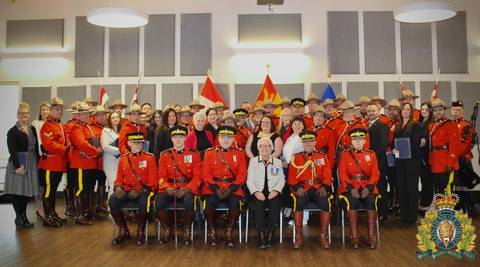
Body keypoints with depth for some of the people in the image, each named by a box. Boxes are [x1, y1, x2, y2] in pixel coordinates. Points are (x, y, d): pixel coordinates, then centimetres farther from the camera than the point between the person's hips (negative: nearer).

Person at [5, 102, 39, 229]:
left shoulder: (32, 129, 12)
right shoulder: (13, 131, -6)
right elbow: (12, 151, -13)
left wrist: (37, 162, 9)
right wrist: (18, 166, -20)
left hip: (31, 165, 6)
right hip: (18, 164, -6)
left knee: (27, 190, 10)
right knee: (17, 191, -1)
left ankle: (24, 216, 20)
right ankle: (19, 219, 8)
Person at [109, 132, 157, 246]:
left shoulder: (149, 158, 1)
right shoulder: (123, 159, 12)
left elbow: (152, 181, -3)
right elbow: (119, 179, 15)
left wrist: (140, 190, -18)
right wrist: (118, 187, -9)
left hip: (143, 191, -3)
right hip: (127, 190, 3)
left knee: (143, 202, -36)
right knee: (112, 201, -25)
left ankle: (140, 232, -10)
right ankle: (123, 231, -3)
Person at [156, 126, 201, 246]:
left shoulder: (194, 154, 4)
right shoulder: (165, 155, 10)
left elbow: (197, 177, -2)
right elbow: (161, 176, 6)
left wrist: (186, 189, -17)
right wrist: (167, 187, -14)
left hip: (187, 189, -2)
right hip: (169, 188, 2)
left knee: (189, 201, -35)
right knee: (159, 201, -28)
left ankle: (187, 230, -11)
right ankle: (166, 229, -5)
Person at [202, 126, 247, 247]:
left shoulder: (239, 153, 9)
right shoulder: (209, 153, 8)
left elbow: (242, 175, 2)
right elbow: (206, 174, 2)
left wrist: (230, 189, -12)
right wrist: (216, 189, -12)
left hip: (232, 188, 0)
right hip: (213, 188, 0)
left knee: (235, 204, -27)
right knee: (209, 204, -27)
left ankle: (229, 233, -8)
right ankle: (212, 233, -7)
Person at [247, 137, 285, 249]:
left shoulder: (278, 162, 17)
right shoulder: (253, 161, 15)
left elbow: (281, 180, 8)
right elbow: (249, 180, 6)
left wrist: (275, 190, -11)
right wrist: (256, 192, -11)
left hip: (273, 192, 1)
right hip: (258, 192, 0)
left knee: (275, 204, -32)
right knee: (259, 205, -33)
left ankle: (270, 236, -22)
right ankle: (261, 237, -27)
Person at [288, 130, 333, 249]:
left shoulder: (323, 157, 15)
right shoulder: (295, 158, 12)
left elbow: (327, 176, 8)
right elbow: (291, 178, 6)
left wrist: (324, 187, -11)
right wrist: (297, 187, -13)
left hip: (319, 189, 1)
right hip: (302, 189, 0)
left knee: (326, 202, -29)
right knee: (298, 202, -31)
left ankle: (324, 236, -14)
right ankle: (298, 237, -18)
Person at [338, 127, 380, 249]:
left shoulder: (371, 154, 12)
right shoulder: (345, 154, 6)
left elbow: (375, 174, 5)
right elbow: (342, 174, -1)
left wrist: (368, 188, -13)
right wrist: (351, 189, -16)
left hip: (367, 187, 2)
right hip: (350, 187, -1)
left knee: (371, 201, -29)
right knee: (352, 201, -32)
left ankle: (371, 236, -20)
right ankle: (354, 236, -23)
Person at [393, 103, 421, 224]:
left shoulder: (415, 125, -2)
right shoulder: (397, 126, 15)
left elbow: (416, 143, -10)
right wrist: (394, 149, -6)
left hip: (412, 160, -5)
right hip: (399, 161, 5)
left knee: (412, 187, -1)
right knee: (401, 187, 7)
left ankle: (412, 216, 6)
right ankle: (403, 214, 16)